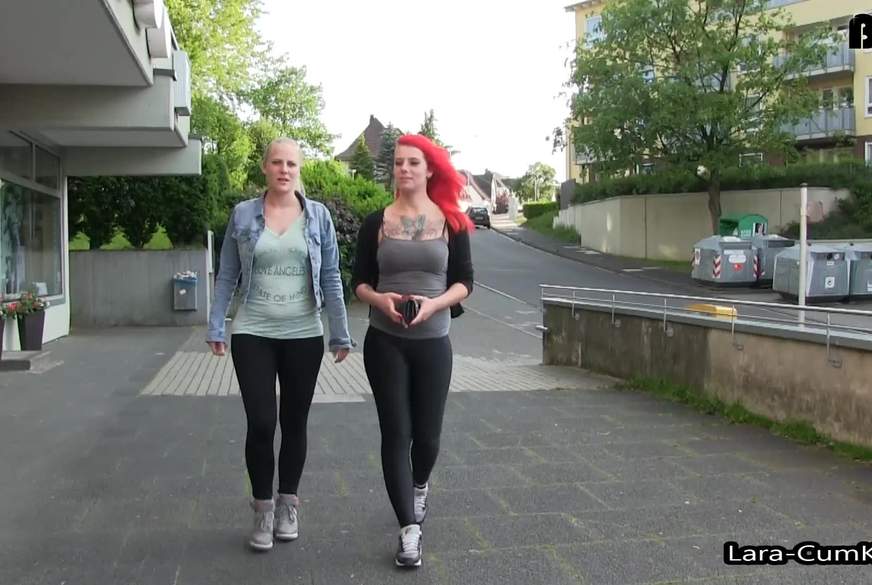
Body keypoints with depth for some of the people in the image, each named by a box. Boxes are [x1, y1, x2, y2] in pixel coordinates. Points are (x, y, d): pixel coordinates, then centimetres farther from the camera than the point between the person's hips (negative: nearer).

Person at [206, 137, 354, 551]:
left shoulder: (318, 215, 2)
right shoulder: (243, 214, 2)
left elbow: (331, 278, 3)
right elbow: (226, 276, 5)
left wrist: (340, 333, 1)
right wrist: (216, 328, 0)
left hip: (304, 336, 1)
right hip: (253, 334, -1)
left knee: (294, 423, 10)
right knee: (260, 424, -3)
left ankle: (287, 505, 27)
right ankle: (263, 510, 15)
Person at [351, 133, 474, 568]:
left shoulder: (451, 222, 1)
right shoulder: (376, 222, 2)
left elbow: (464, 281, 2)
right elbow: (359, 281, 5)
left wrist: (434, 303, -16)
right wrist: (379, 299, -16)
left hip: (433, 343, 1)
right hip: (384, 343, 0)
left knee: (427, 433, 9)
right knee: (395, 432, -2)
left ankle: (420, 487, 43)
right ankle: (409, 530, 6)